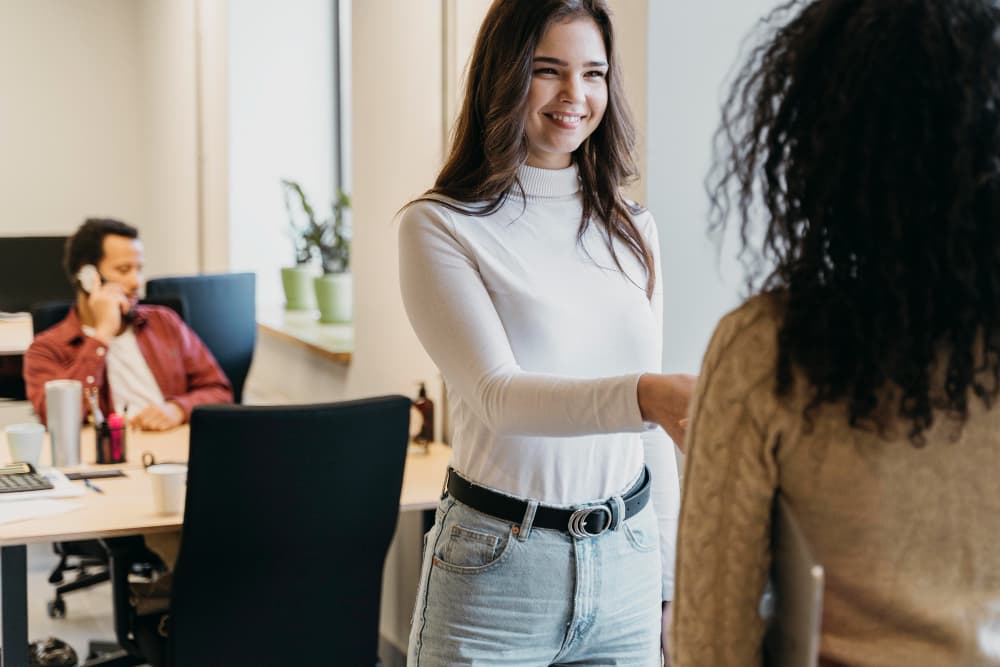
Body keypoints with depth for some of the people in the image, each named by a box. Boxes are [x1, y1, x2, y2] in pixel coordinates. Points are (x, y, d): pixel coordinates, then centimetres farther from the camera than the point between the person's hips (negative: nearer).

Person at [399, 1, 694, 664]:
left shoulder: (632, 229, 8)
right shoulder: (439, 226, -8)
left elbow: (651, 429, 12)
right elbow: (498, 396, -20)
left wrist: (670, 574, 12)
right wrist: (645, 395, -36)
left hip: (626, 565, 4)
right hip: (498, 566, -4)